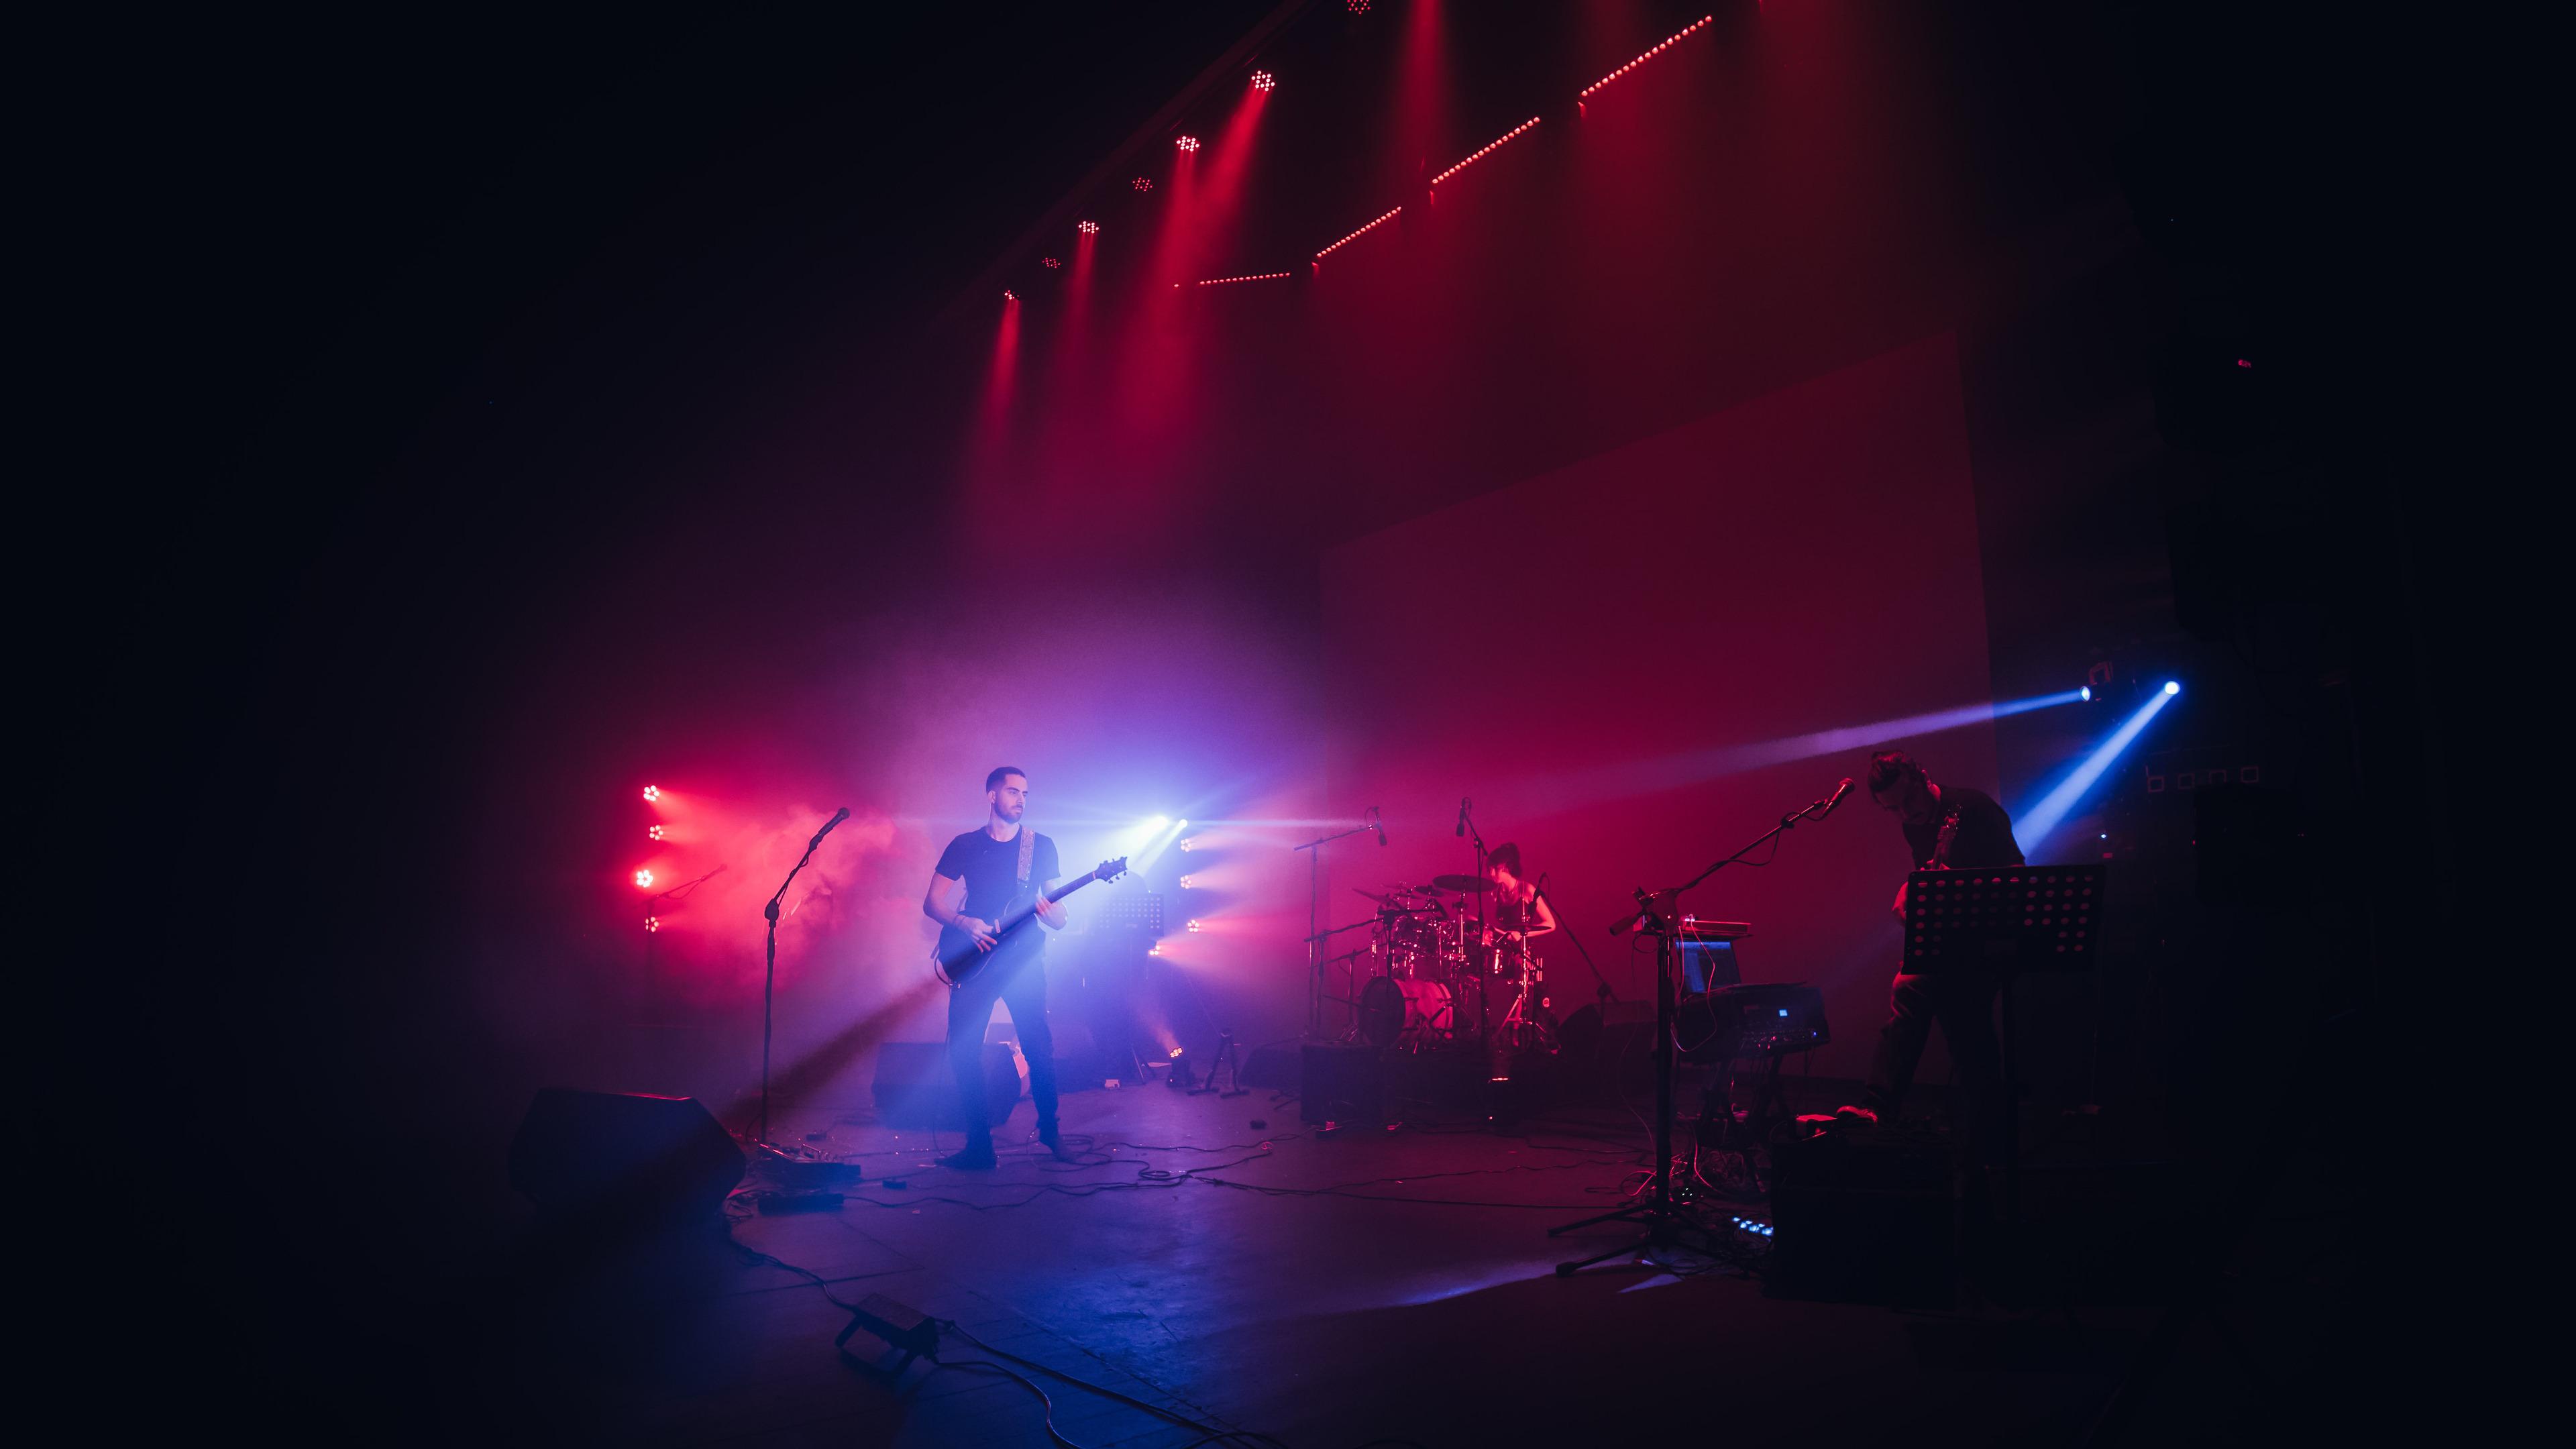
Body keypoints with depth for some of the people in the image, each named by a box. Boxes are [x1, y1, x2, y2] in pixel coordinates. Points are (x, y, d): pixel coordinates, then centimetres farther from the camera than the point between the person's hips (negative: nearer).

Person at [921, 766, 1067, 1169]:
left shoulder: (1041, 846, 9)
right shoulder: (965, 845, 9)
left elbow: (1060, 919, 8)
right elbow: (932, 902, 7)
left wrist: (1050, 913, -16)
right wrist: (963, 923, -13)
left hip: (1024, 959, -1)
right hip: (975, 961, 1)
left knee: (1039, 1045, -7)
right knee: (963, 1050, -4)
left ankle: (1049, 1129, 13)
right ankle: (978, 1144, 5)